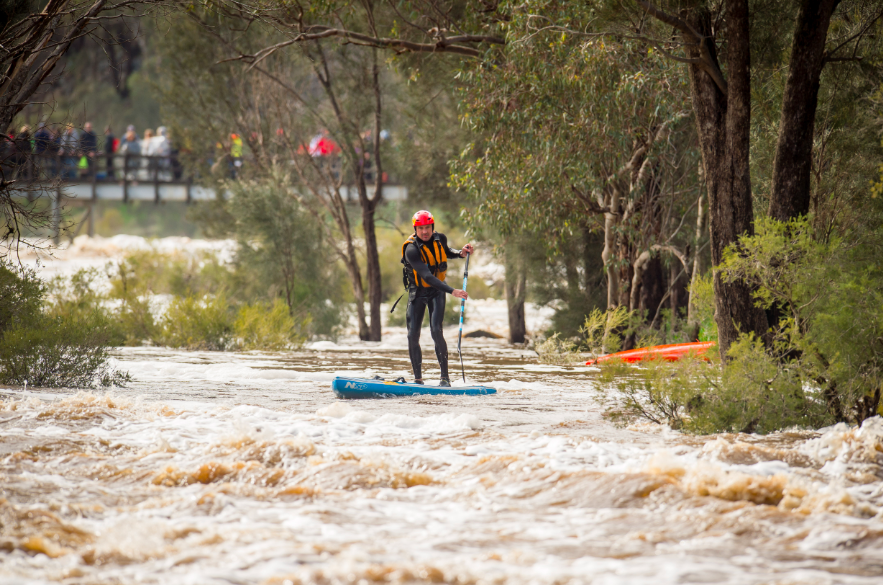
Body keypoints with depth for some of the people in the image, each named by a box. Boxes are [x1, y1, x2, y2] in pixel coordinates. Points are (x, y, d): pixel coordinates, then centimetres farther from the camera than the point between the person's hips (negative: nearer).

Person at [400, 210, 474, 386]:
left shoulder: (439, 239, -6)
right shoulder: (411, 249, -23)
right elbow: (427, 276, -33)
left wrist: (461, 253, 0)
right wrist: (452, 291, -39)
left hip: (437, 291, 1)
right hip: (417, 292, -1)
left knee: (436, 331, -16)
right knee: (413, 335, -5)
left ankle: (445, 377, -14)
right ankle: (418, 379, 8)